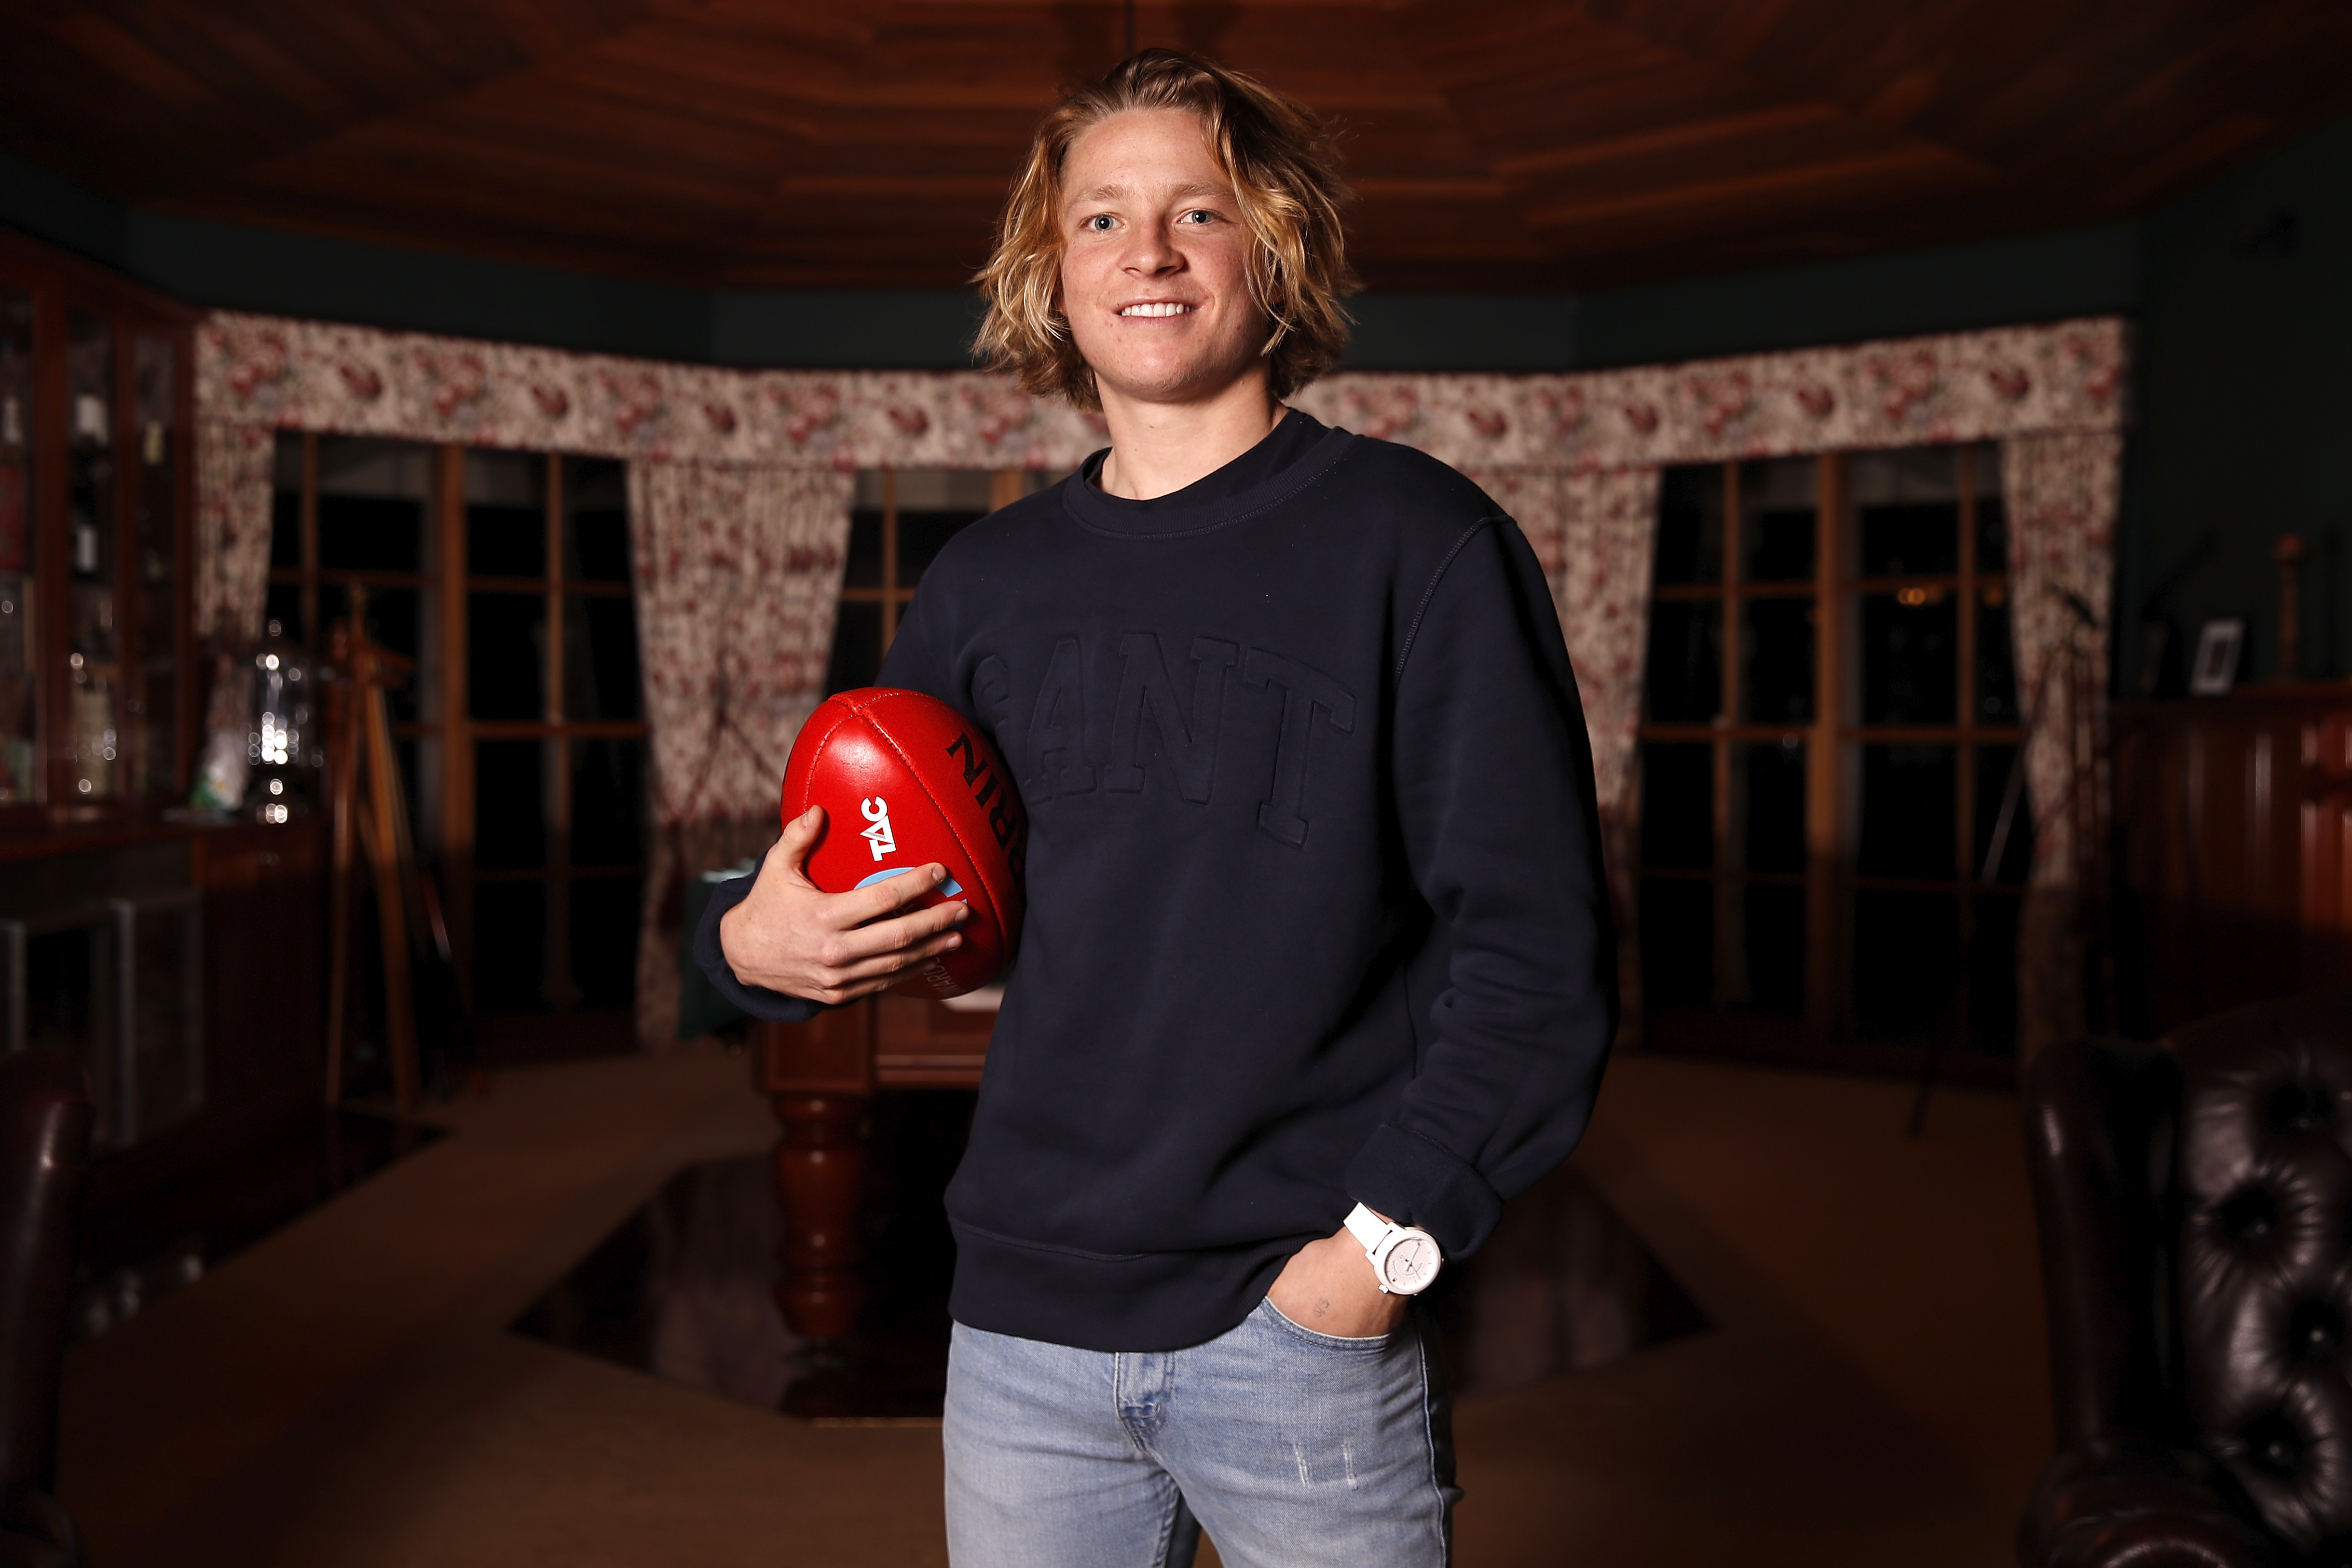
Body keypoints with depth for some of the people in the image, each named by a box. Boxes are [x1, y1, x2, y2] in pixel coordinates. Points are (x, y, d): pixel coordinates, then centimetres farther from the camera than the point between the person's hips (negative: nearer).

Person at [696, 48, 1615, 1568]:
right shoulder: (989, 580, 8)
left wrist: (1388, 1240, -14)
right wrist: (749, 938, -4)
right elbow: (862, 883, 17)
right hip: (1021, 1327, 4)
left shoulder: (1416, 539, -5)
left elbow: (1538, 943, -9)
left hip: (1306, 1333, -3)